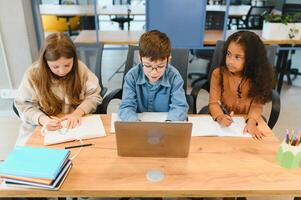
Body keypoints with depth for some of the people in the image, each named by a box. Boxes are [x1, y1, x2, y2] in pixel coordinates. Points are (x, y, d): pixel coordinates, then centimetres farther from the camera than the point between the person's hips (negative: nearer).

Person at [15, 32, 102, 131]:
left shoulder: (80, 68, -8)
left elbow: (94, 95, -3)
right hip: (48, 129, 1)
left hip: (78, 125, 0)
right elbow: (24, 105, -5)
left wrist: (78, 112, -19)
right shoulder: (32, 74, -9)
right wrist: (42, 119, -23)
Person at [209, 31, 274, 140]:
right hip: (222, 123, 0)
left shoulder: (258, 78, -7)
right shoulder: (218, 74, -9)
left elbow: (257, 105, -10)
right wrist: (220, 117, -32)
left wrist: (251, 122, -29)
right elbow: (213, 102, -12)